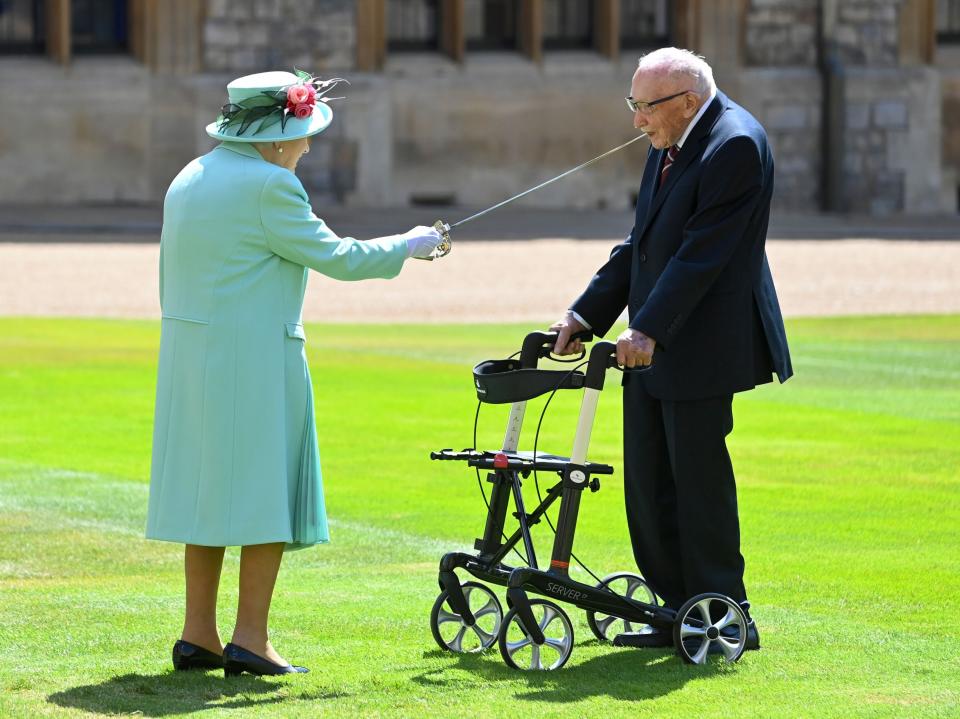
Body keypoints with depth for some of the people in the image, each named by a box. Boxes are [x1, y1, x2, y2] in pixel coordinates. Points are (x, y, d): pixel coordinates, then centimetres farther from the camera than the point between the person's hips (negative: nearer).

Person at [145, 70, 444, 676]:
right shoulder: (268, 185, -13)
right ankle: (251, 638, -4)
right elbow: (335, 257, -9)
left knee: (208, 486, 12)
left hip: (189, 355, 8)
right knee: (267, 489, -2)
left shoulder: (189, 180, 14)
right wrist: (408, 246, 5)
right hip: (255, 355, -8)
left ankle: (198, 633, 12)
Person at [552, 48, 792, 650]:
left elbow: (703, 252, -22)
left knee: (698, 478, -4)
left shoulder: (736, 145, -17)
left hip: (699, 348, -9)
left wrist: (650, 330, -26)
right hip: (653, 349, 9)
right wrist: (585, 314, 10)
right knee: (648, 482, 9)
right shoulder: (670, 144, 12)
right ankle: (679, 612, 17)